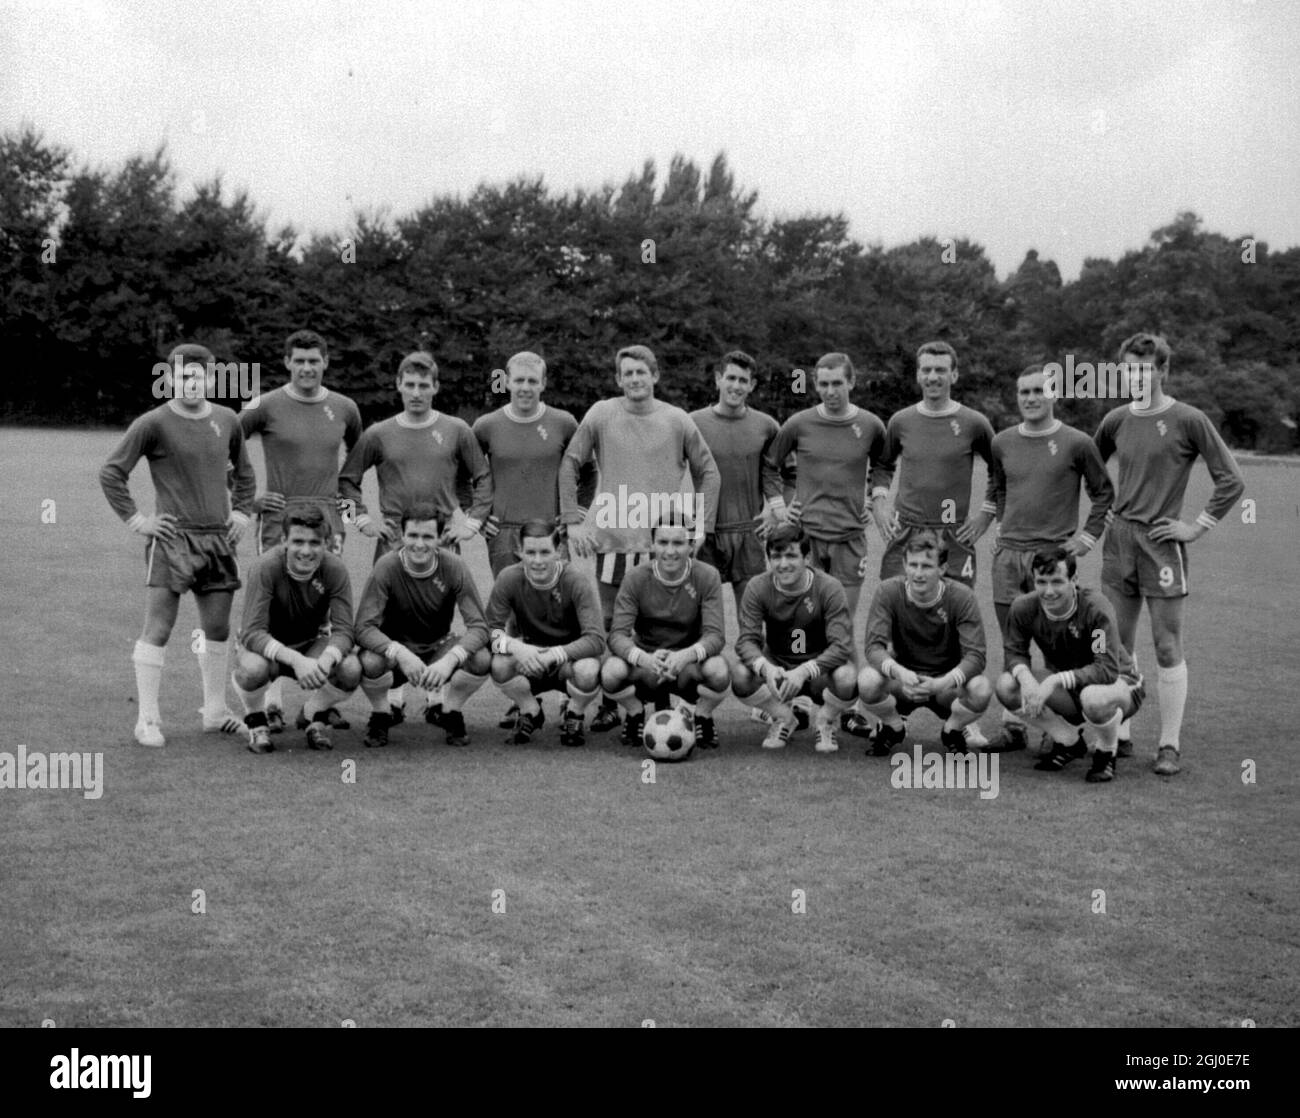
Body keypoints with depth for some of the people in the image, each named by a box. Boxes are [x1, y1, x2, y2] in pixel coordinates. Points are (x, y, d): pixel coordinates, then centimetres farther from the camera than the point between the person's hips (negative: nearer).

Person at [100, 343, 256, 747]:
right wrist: (136, 520, -6)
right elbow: (111, 473, -3)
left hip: (218, 539, 5)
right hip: (172, 538, -5)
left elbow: (243, 472, 24)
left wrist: (242, 512, 13)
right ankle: (148, 720, 1)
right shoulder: (153, 424, -7)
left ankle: (215, 712, 23)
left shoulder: (226, 421, 8)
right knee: (157, 629, -5)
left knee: (218, 629, 10)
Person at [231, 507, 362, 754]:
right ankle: (256, 722, -2)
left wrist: (327, 659, -45)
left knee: (351, 669, -29)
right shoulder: (266, 567, -27)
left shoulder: (335, 569, -19)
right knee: (252, 668, -38)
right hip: (268, 647, -2)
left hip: (312, 645, 2)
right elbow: (252, 633, -31)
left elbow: (343, 630, -21)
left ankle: (316, 715, 5)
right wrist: (296, 660, -47)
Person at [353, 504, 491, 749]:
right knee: (370, 662, -35)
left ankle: (452, 714, 3)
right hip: (396, 649, -1)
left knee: (482, 659, -28)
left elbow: (478, 626, -21)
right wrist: (400, 653, -43)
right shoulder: (387, 567, -20)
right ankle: (380, 716, 0)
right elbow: (364, 627, -24)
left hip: (439, 648, 1)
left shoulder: (453, 567, -16)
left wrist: (450, 659, -40)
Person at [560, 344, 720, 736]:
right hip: (612, 539, 0)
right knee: (611, 627, 5)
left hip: (665, 544, 0)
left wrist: (701, 524, 3)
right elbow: (569, 465, 7)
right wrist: (572, 520, 1)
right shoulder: (601, 415, 3)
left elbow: (708, 472, 10)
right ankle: (610, 706, 16)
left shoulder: (677, 420, 3)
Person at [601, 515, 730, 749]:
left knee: (719, 672, -35)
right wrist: (644, 658, -39)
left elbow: (715, 635, -18)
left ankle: (703, 719, 2)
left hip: (689, 665, 0)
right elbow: (618, 634, -16)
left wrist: (686, 655, -41)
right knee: (611, 673, -32)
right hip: (645, 663, 1)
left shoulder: (706, 576, -10)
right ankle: (636, 715, 4)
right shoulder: (636, 578, -9)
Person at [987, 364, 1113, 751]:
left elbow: (1104, 493, 8)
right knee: (1011, 645, 7)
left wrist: (1088, 535, 0)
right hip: (1008, 555, 4)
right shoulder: (1002, 443, 10)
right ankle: (1013, 726, 14)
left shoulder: (1076, 443, -1)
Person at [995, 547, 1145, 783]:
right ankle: (1070, 743, 4)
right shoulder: (1024, 608, -15)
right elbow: (1015, 652, -5)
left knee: (1094, 697, -42)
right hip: (1067, 691, 5)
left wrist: (1056, 680, -43)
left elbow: (1108, 669, -33)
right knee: (1006, 685, -19)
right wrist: (1025, 676, -30)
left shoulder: (1095, 607, -28)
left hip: (1120, 683, -5)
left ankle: (1106, 754, -5)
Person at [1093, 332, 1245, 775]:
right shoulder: (1116, 420, 8)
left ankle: (1170, 746, 5)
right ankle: (1120, 736, 20)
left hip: (1161, 544, -5)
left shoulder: (1188, 421, -5)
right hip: (1118, 541, 5)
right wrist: (1106, 510, 12)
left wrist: (1196, 527, -7)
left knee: (1168, 648, -2)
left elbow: (1230, 481, -5)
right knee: (1116, 646, 9)